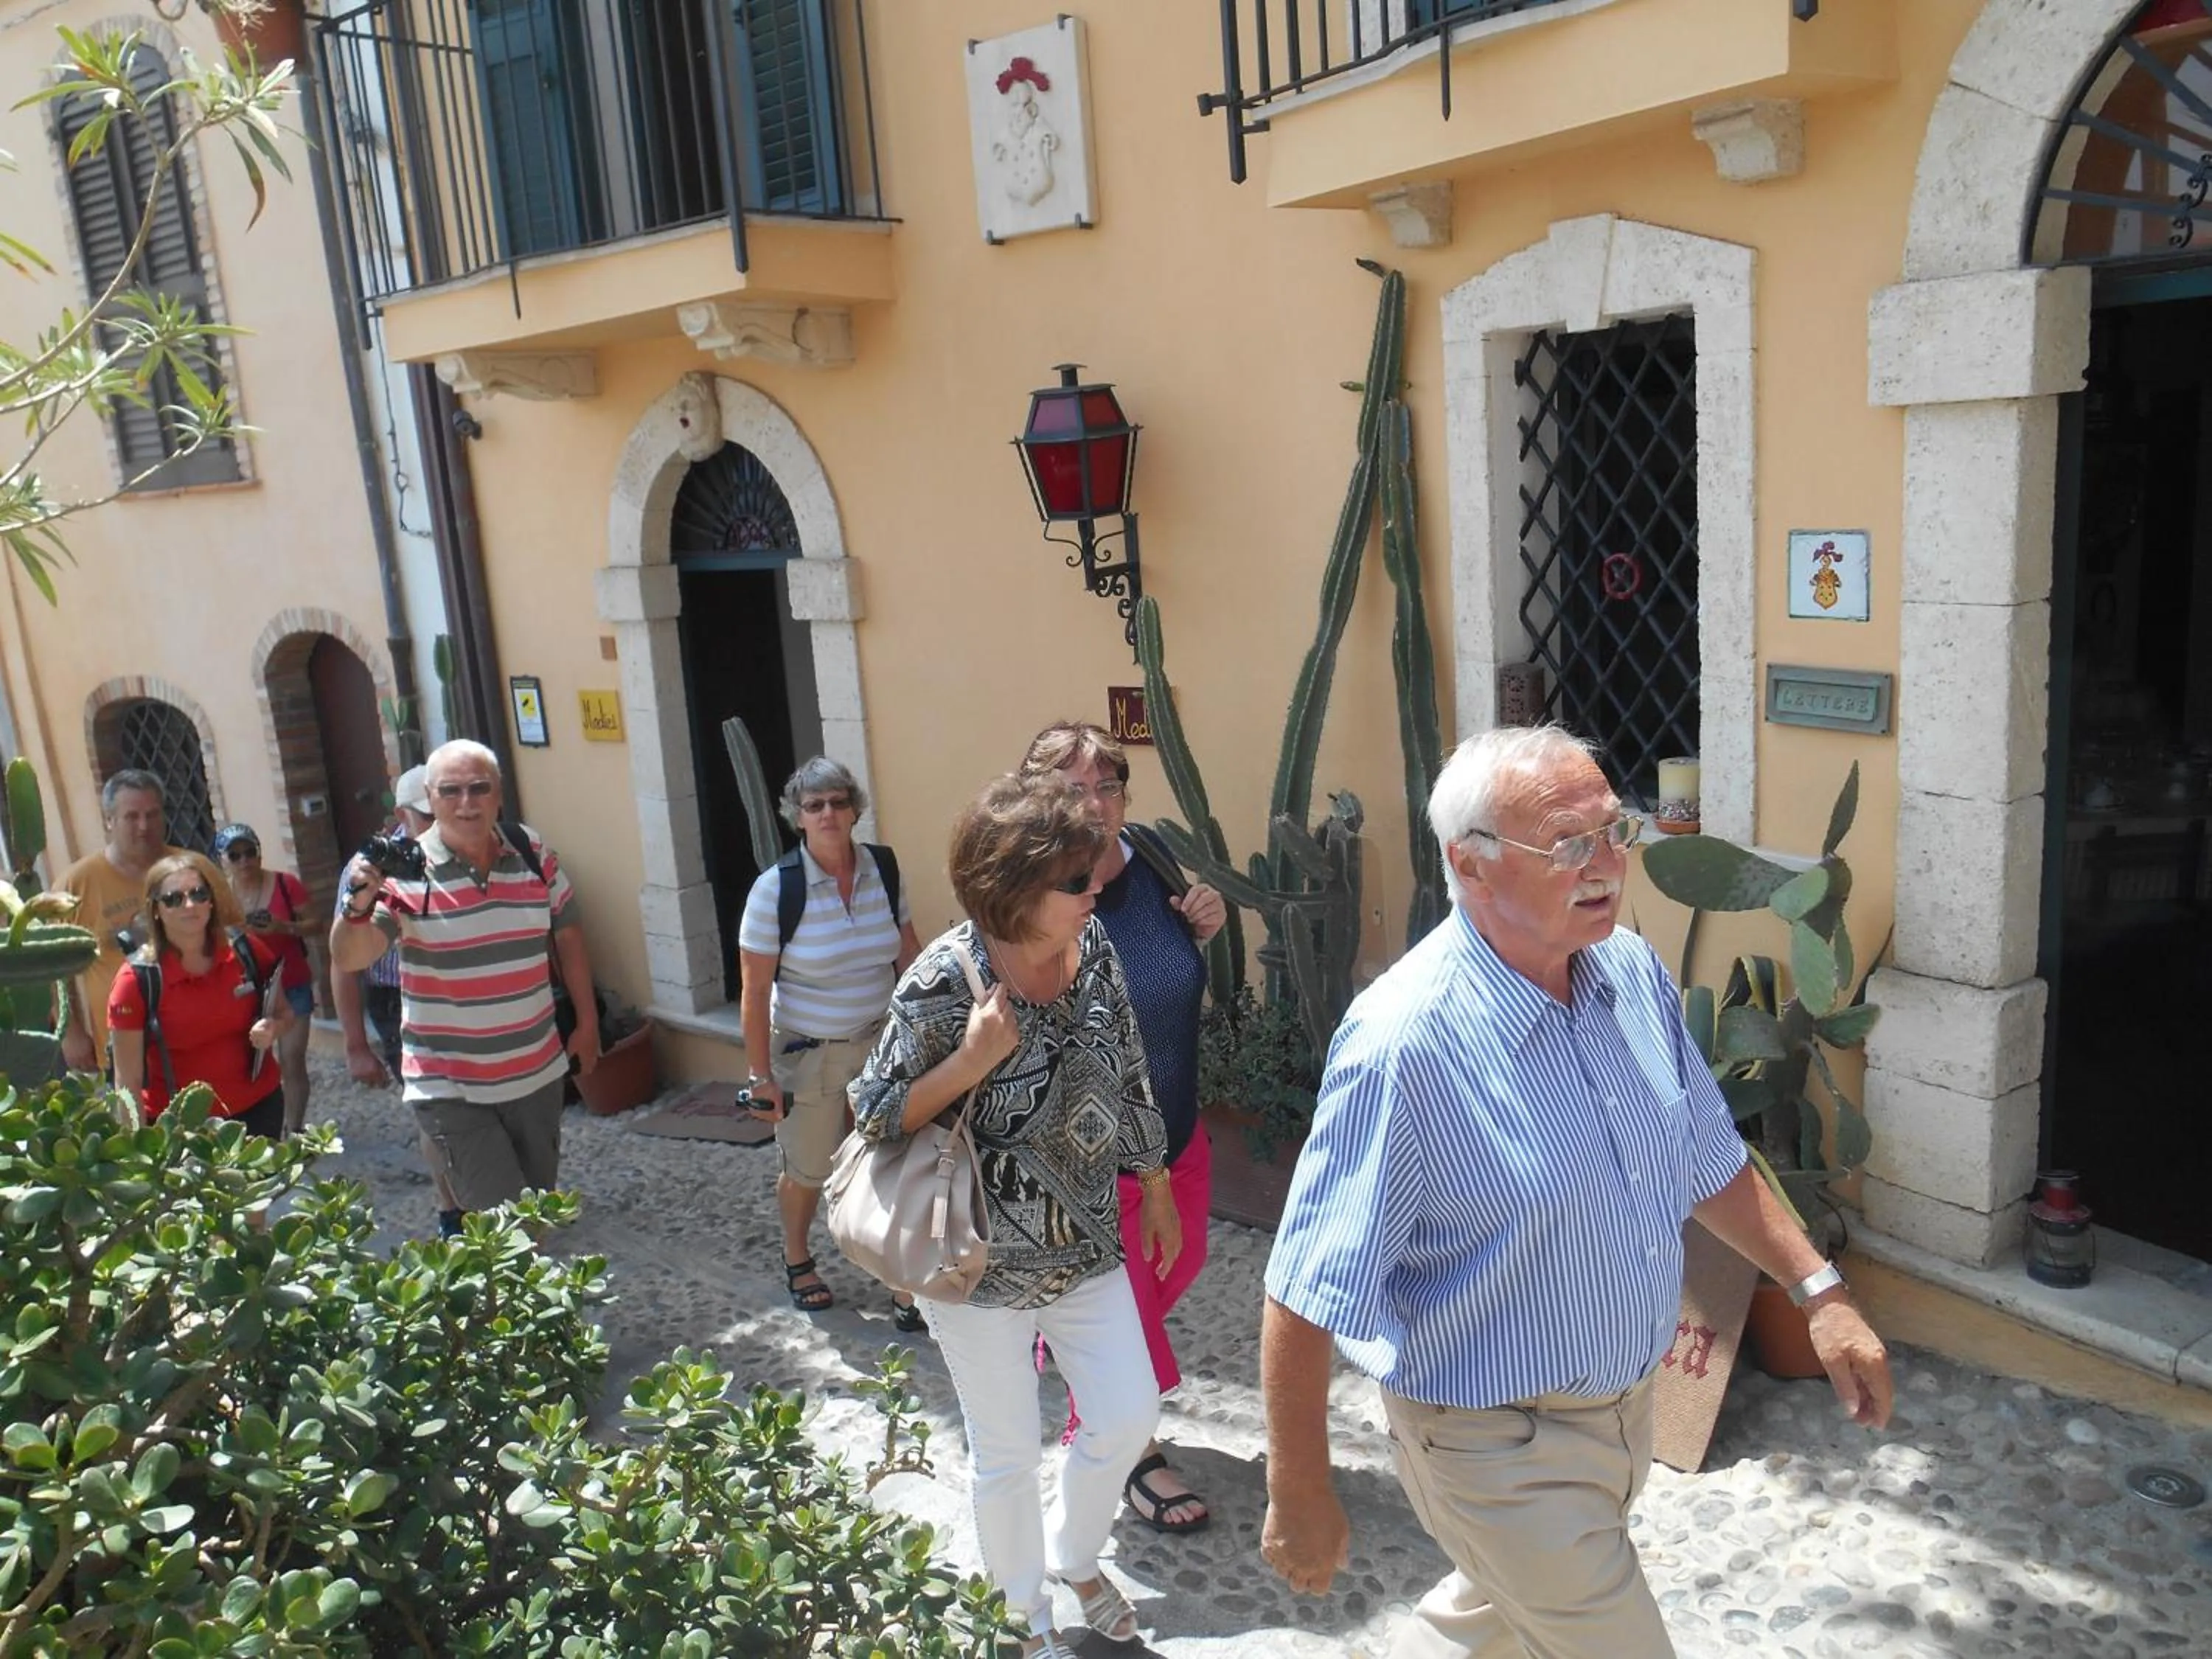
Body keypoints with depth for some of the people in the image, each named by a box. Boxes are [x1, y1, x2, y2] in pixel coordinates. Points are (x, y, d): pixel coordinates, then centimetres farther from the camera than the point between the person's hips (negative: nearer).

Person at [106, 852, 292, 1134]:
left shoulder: (247, 952, -7)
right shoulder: (137, 981, -15)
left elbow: (285, 1013, 10)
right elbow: (127, 1083, -12)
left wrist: (274, 1029, -11)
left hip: (258, 1109, 3)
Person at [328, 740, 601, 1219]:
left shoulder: (534, 854, -1)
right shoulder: (404, 871, -12)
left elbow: (567, 934, 11)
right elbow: (348, 960, -20)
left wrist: (587, 1022, 12)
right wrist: (359, 904, -40)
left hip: (537, 1075, 4)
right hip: (451, 1090, -4)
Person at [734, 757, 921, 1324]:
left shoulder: (884, 869, -6)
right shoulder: (776, 887, -17)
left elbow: (908, 952, 7)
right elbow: (754, 989, -14)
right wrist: (760, 1074, -13)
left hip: (882, 1042, 3)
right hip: (807, 1051, -2)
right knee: (808, 1170, 16)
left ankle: (902, 1282, 22)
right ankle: (797, 1261, 45)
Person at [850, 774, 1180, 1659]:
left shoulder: (1092, 947, -7)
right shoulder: (945, 982, -23)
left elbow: (1127, 1080, 6)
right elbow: (873, 1116, -14)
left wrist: (1158, 1192, 14)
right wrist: (971, 1062, -30)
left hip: (1086, 1244, 5)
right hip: (985, 1262, -5)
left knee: (1128, 1418, 14)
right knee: (1009, 1454, 12)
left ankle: (1074, 1557, 45)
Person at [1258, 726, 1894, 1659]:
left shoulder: (1634, 973, -6)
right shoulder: (1406, 1042, -31)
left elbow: (1707, 1161, 10)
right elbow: (1305, 1297, -24)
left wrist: (1819, 1291, 4)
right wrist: (1301, 1496, -17)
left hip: (1628, 1403, 7)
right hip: (1500, 1441, -7)